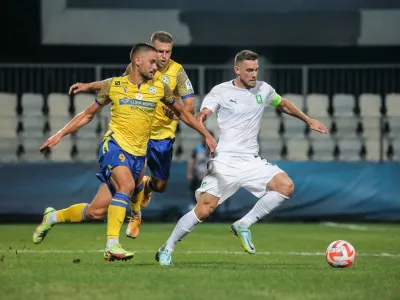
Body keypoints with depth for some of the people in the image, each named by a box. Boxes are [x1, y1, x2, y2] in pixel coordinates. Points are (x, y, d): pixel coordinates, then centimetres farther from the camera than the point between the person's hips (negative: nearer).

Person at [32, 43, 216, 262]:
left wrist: (206, 135, 19)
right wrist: (60, 135, 5)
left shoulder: (159, 88, 5)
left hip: (138, 154, 3)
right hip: (114, 145, -3)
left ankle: (52, 217, 25)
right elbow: (88, 114, 11)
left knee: (99, 210, -1)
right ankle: (112, 244, -29)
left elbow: (181, 113, 21)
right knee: (127, 185, -34)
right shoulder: (114, 85, 0)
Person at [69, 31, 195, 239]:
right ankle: (135, 216, 20)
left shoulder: (177, 71, -12)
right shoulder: (136, 67, -7)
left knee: (160, 186, 7)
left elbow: (189, 107, -14)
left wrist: (174, 113, -35)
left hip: (163, 136, 0)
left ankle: (147, 186, 47)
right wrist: (88, 86, 9)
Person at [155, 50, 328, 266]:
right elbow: (203, 114, -16)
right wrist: (202, 117, -40)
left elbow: (283, 104, 30)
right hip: (224, 160, -5)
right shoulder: (221, 91, -3)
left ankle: (243, 225, -4)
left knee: (286, 186, -17)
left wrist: (308, 120, 33)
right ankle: (166, 250, 5)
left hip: (251, 161, 5)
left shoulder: (263, 90, 10)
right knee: (205, 209, -13)